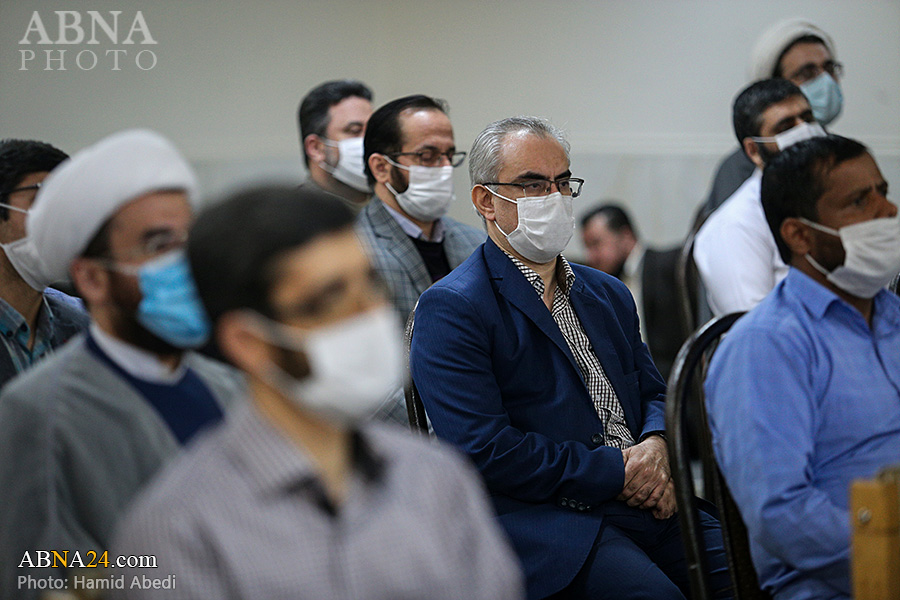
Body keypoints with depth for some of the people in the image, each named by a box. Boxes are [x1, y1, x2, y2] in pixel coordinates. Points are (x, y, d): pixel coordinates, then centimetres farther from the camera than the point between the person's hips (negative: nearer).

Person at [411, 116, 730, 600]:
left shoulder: (608, 294, 22)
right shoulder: (450, 310, -3)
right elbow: (483, 450, -12)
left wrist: (656, 443, 1)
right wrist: (614, 470, -11)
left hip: (646, 504, 7)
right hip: (541, 518, -7)